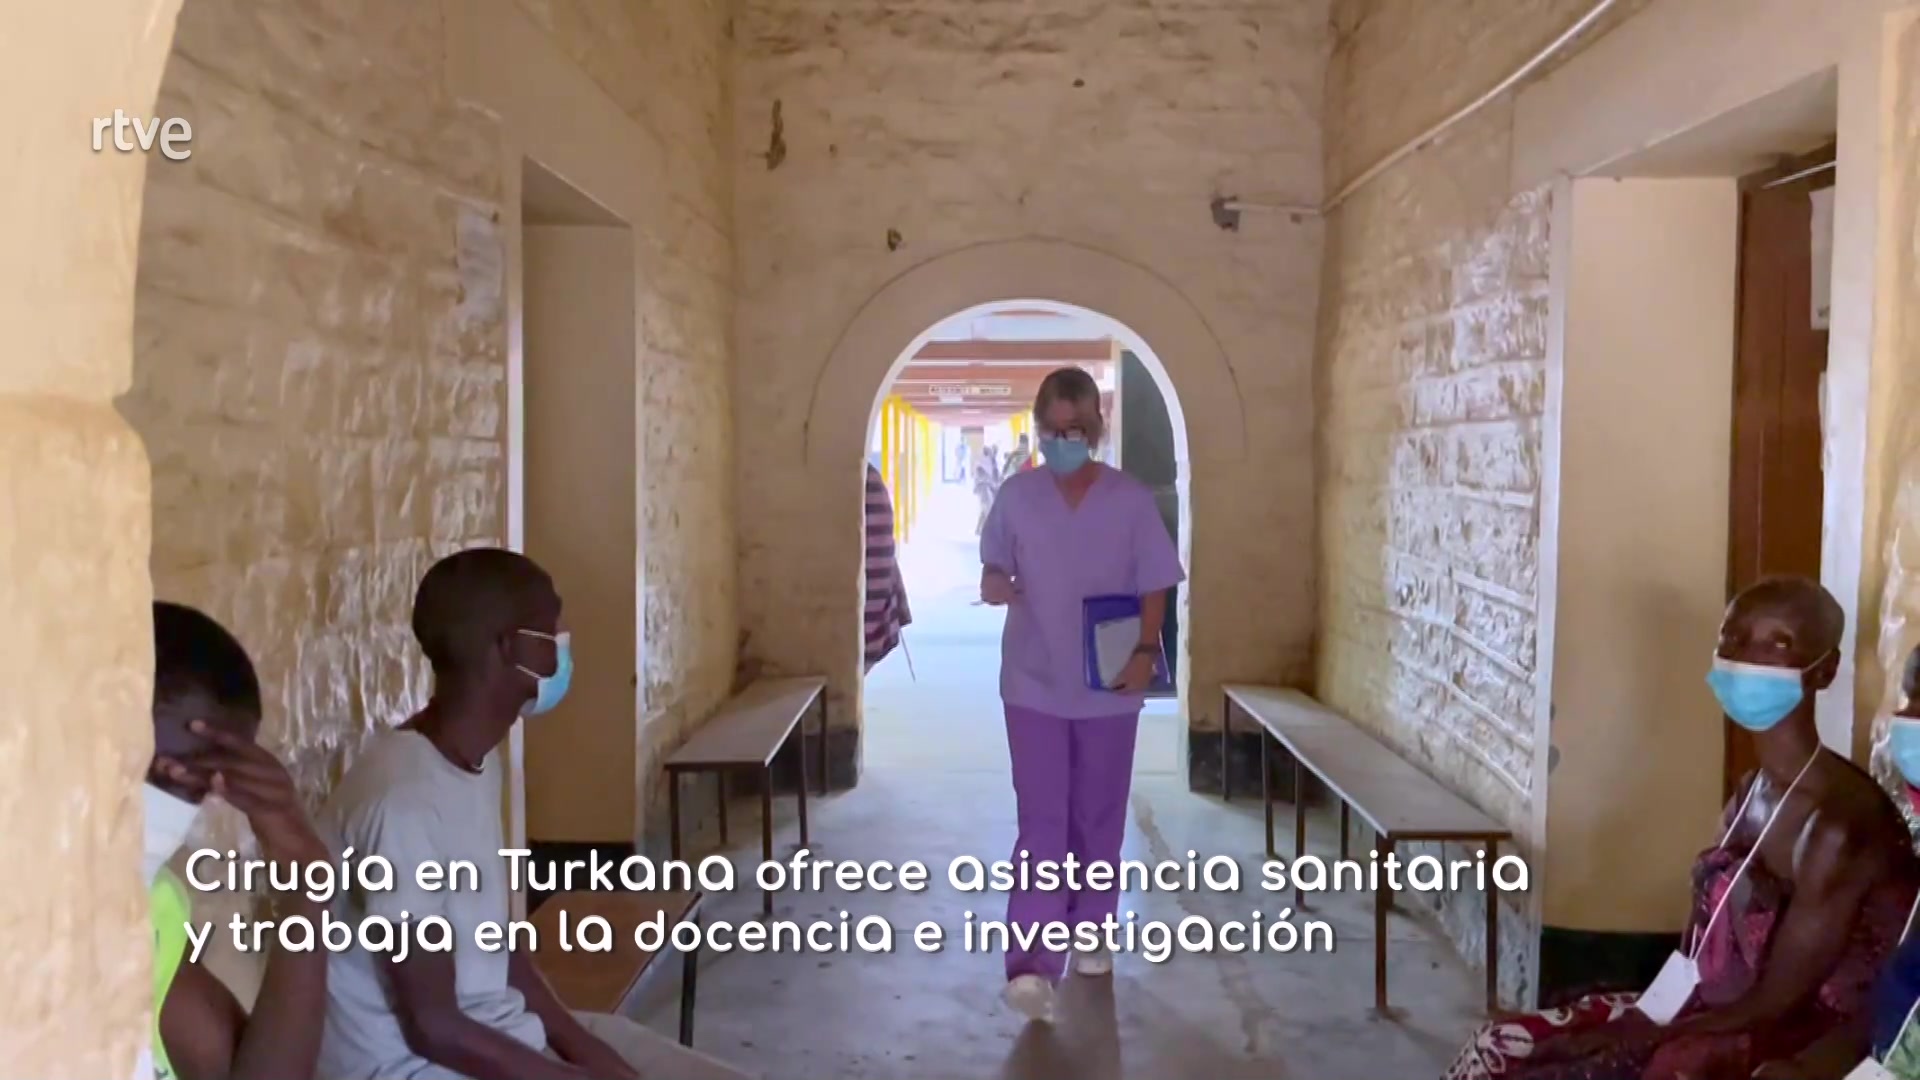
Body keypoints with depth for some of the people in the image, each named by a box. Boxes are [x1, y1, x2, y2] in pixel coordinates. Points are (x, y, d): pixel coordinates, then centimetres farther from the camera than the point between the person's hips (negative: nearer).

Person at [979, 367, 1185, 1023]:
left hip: (1109, 689, 1)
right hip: (1035, 687, -1)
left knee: (1098, 820, 13)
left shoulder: (1131, 500, -3)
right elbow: (995, 565, 8)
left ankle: (1091, 933, 31)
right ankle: (1032, 965, -7)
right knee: (1042, 824, -5)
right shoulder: (1016, 497, 0)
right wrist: (993, 582, -16)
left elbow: (1153, 585, -1)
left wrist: (1146, 651, -16)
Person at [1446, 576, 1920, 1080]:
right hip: (1715, 1022, 8)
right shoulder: (1752, 792, 6)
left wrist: (1635, 1038, -14)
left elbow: (1775, 1009, -20)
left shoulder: (1840, 824, -23)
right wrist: (1643, 1019, -4)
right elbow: (1696, 959, 9)